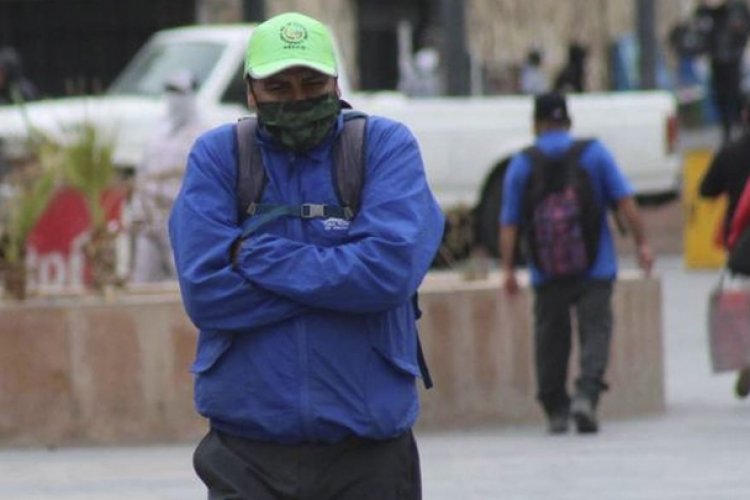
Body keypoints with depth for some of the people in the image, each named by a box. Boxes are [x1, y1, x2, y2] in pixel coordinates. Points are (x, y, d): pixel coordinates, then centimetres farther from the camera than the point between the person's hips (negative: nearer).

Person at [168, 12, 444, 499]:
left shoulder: (387, 146, 0)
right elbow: (205, 292, -10)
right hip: (249, 454, 0)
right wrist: (337, 280, -12)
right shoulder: (217, 156, 2)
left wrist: (258, 257, -11)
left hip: (369, 450, 0)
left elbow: (391, 268, -16)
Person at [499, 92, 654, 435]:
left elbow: (509, 223, 0)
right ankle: (586, 395, -22)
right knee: (595, 331, -1)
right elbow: (625, 202, -3)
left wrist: (508, 269, 2)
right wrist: (641, 243, 2)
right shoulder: (594, 153, 2)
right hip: (595, 266, -1)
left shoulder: (521, 164, 2)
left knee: (551, 338, 10)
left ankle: (555, 410, 13)